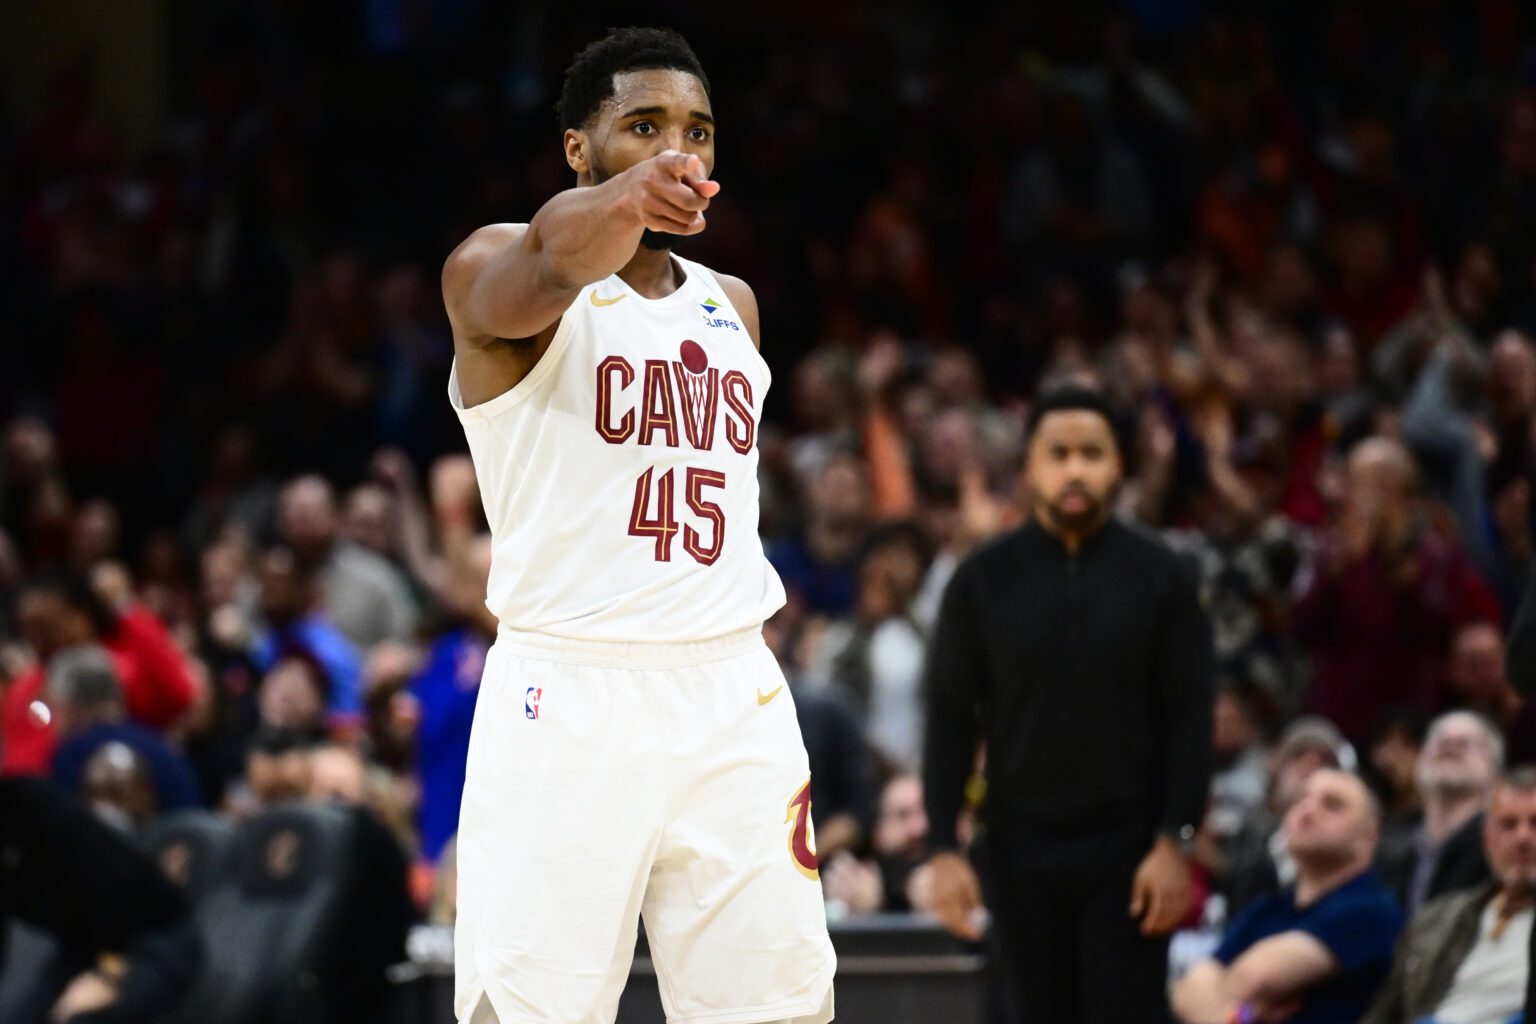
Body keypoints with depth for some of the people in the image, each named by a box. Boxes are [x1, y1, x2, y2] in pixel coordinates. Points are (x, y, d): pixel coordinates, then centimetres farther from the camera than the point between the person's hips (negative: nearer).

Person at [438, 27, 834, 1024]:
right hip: (567, 697, -5)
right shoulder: (494, 269, -4)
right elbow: (545, 271, -29)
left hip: (734, 696, 5)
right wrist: (621, 204, -51)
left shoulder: (733, 305, 17)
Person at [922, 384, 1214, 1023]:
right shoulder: (983, 580, 3)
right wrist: (943, 849, -4)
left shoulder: (1158, 577, 0)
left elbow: (1190, 719, -1)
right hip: (1023, 848, 1)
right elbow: (949, 720, 3)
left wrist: (1176, 842, -9)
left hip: (1126, 849, -1)